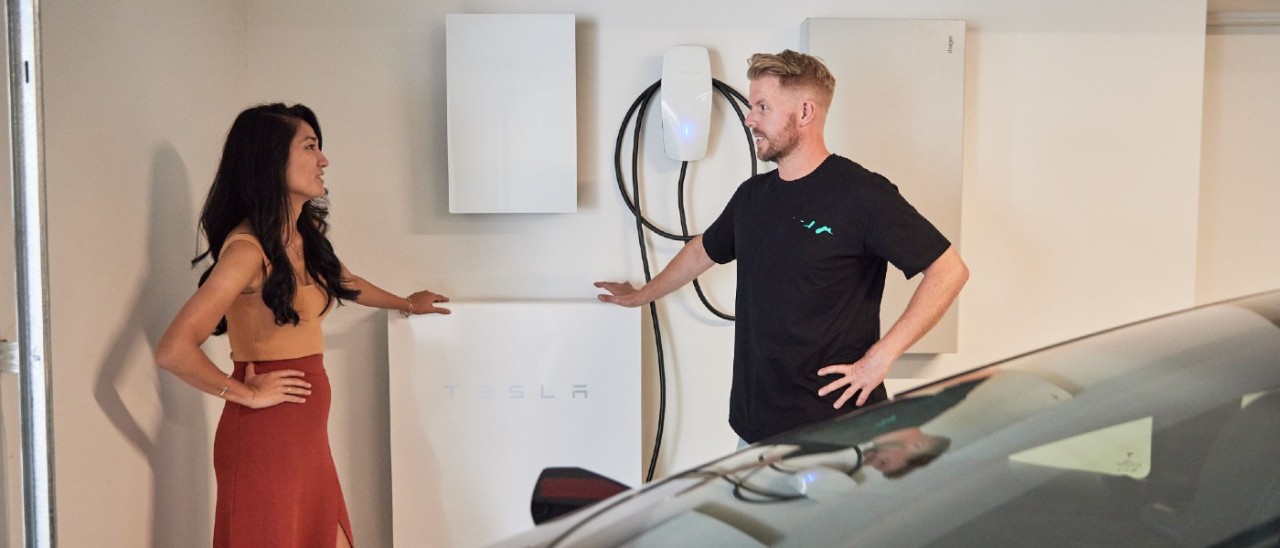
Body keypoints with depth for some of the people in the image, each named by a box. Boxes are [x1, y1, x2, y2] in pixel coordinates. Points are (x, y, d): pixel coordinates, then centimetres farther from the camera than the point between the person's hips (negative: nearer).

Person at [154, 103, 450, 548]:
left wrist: (406, 304, 45)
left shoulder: (307, 234, 7)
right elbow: (173, 351, -24)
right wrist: (248, 393, -12)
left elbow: (342, 281, 31)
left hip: (307, 431, 8)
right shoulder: (248, 248, -18)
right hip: (266, 433, -8)